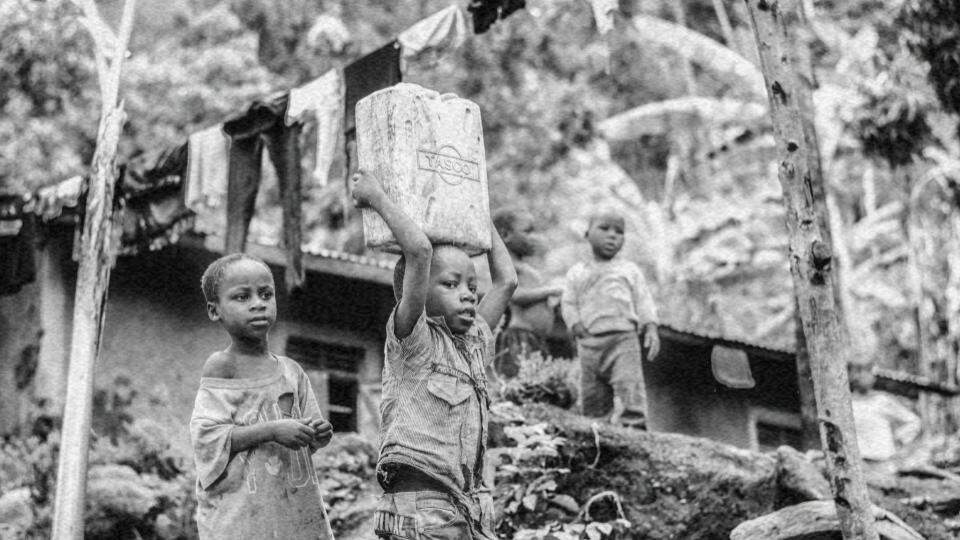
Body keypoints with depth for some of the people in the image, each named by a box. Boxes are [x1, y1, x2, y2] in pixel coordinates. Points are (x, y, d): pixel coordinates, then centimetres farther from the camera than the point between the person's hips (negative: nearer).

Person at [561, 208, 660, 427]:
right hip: (590, 342, 2)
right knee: (591, 396, 3)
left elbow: (643, 301, 10)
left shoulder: (630, 270, 15)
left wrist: (651, 329, -4)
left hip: (624, 338, -2)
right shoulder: (577, 273, 16)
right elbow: (568, 303, 13)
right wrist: (577, 326, -4)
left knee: (628, 385, -19)